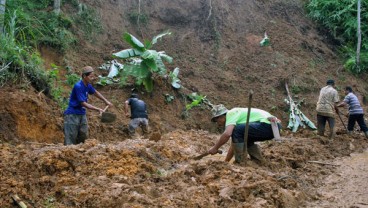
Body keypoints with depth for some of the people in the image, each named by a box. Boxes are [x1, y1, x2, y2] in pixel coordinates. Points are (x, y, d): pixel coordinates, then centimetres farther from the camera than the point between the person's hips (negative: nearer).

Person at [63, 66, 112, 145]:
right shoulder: (78, 86, -22)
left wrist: (106, 101, 26)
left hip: (82, 114, 9)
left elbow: (95, 92, 25)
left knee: (83, 137, 11)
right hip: (72, 115, -8)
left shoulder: (88, 85, 2)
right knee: (70, 140, -8)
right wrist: (98, 109, -24)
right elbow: (83, 103, -23)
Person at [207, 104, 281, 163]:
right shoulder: (235, 116, 25)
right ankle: (258, 162, 22)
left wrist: (215, 148, -8)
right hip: (272, 127, 11)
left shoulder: (231, 114, -4)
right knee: (246, 139, 30)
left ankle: (241, 162, -7)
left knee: (237, 130, -15)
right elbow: (234, 143, 31)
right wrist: (225, 162, 33)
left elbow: (227, 134, -22)